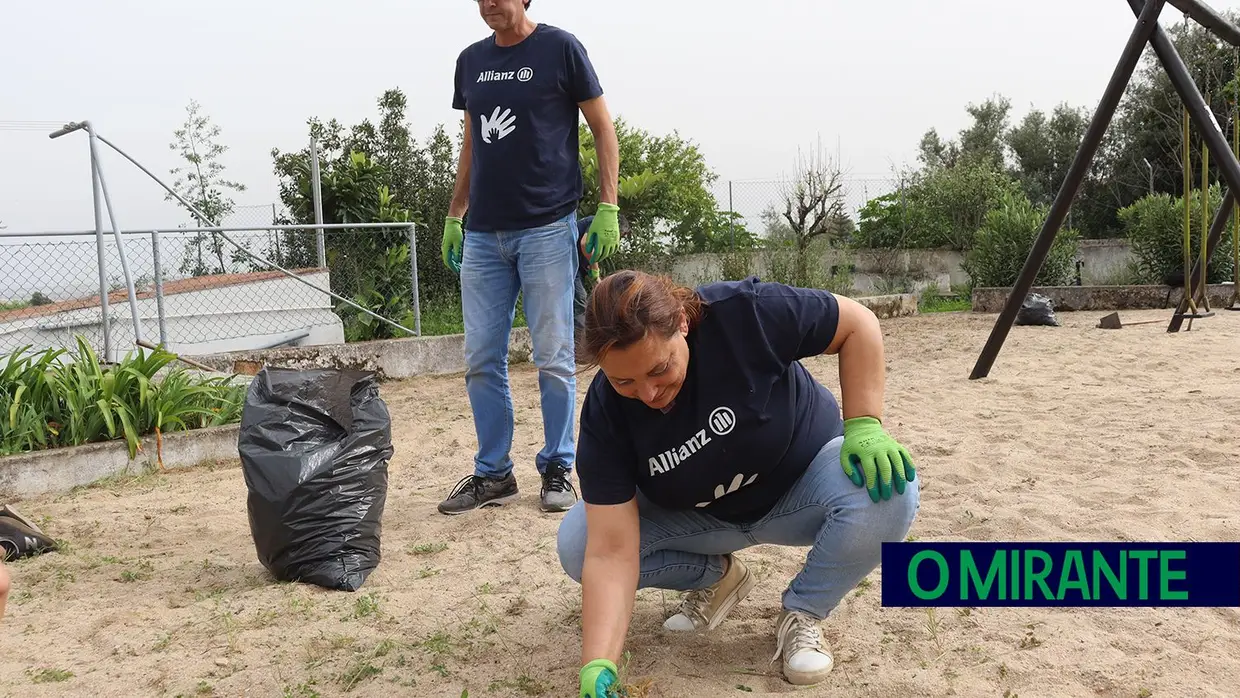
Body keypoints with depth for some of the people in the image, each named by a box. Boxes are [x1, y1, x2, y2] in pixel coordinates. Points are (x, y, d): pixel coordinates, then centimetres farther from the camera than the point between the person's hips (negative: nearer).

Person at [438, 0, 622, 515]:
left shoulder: (559, 48, 0)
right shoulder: (470, 61, 14)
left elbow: (604, 130, 0)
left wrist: (608, 208, -8)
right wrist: (454, 217, 17)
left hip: (547, 227, -5)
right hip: (482, 235, 5)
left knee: (553, 357, 0)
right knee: (481, 360, 5)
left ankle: (557, 470, 14)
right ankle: (492, 474, 17)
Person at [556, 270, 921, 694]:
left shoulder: (743, 313, -32)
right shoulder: (605, 412, -26)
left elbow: (857, 323, -18)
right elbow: (611, 552, -29)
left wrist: (864, 426, -28)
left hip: (802, 485, -1)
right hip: (699, 517, 2)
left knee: (887, 493, -34)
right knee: (576, 544, -19)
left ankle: (803, 612, -6)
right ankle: (715, 575, 7)